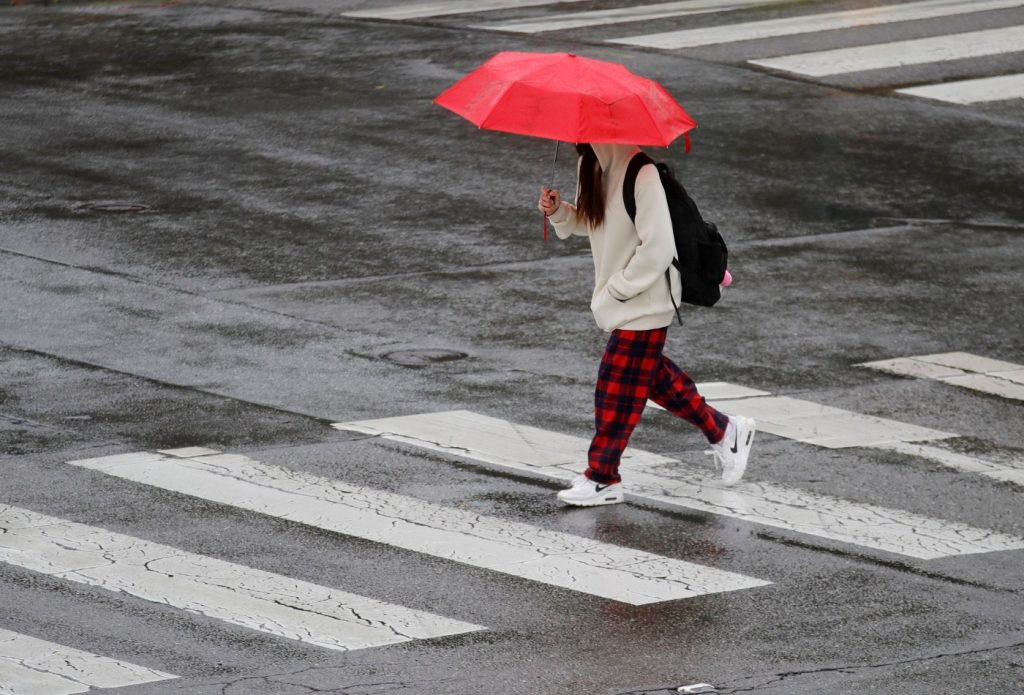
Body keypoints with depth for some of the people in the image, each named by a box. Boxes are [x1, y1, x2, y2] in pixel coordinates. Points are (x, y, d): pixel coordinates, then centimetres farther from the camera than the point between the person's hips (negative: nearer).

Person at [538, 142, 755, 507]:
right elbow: (589, 222, 17)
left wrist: (620, 286, -18)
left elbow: (659, 247, -26)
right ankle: (722, 430, 34)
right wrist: (559, 212, -2)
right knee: (654, 376, 19)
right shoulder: (592, 165, 1)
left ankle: (601, 477, 12)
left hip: (644, 303, -9)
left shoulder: (642, 174, -26)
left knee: (618, 388, 0)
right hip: (616, 298, 9)